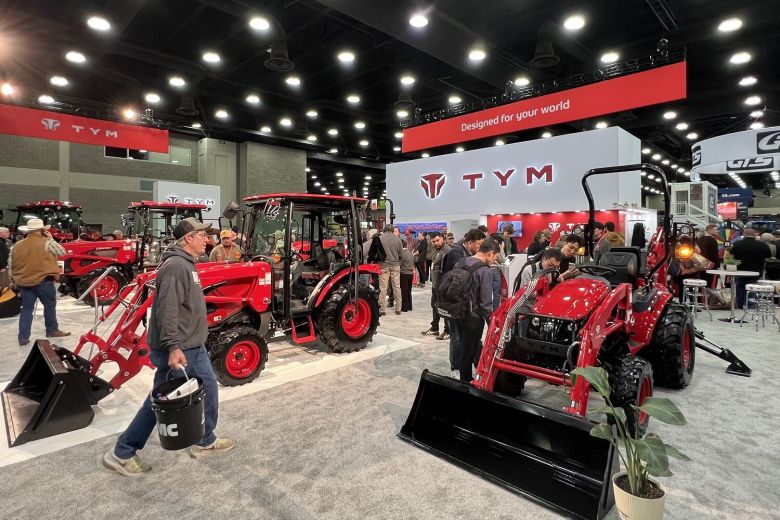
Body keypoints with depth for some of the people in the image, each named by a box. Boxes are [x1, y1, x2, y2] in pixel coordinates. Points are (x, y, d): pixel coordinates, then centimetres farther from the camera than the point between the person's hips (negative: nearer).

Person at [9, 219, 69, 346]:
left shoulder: (17, 246, 8)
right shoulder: (47, 242, -11)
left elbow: (11, 265, 12)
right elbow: (62, 252, 1)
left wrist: (15, 281, 22)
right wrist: (51, 239, 6)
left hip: (24, 282, 5)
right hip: (44, 281, -5)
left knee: (26, 309, 11)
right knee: (49, 306, 11)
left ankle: (23, 338, 11)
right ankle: (52, 330, 22)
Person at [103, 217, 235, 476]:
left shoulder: (186, 264, 11)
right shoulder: (176, 266, -21)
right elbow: (167, 310, -28)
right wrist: (173, 347, -31)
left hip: (192, 347, 10)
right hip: (179, 350, -10)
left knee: (208, 389, 16)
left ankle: (206, 441, 32)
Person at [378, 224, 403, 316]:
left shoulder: (380, 238, -6)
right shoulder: (397, 239, -1)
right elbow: (401, 253, 3)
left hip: (384, 265, -2)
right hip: (395, 265, 2)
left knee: (382, 288, 2)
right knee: (397, 287, 9)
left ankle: (381, 309, 3)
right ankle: (398, 309, 14)